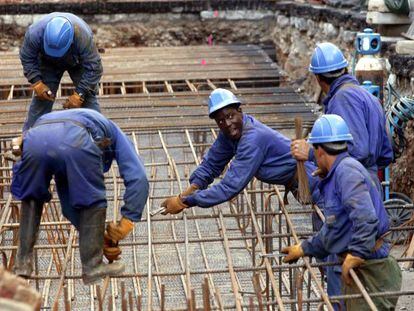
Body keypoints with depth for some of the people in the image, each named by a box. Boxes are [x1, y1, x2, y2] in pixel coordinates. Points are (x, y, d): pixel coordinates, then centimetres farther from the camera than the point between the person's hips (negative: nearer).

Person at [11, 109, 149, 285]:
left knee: (31, 199, 29)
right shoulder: (113, 133, 38)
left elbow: (69, 203, 47)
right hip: (76, 141, -4)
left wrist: (100, 236, 46)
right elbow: (137, 178, 20)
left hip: (35, 138, 4)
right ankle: (92, 266, 21)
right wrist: (126, 222, 20)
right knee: (93, 202, 19)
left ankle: (23, 263, 28)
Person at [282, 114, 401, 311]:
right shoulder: (336, 176, 18)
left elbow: (365, 217, -29)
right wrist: (303, 249, 33)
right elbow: (332, 230, 28)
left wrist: (357, 254, -25)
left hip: (371, 272, -10)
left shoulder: (347, 170, -16)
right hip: (355, 271, 10)